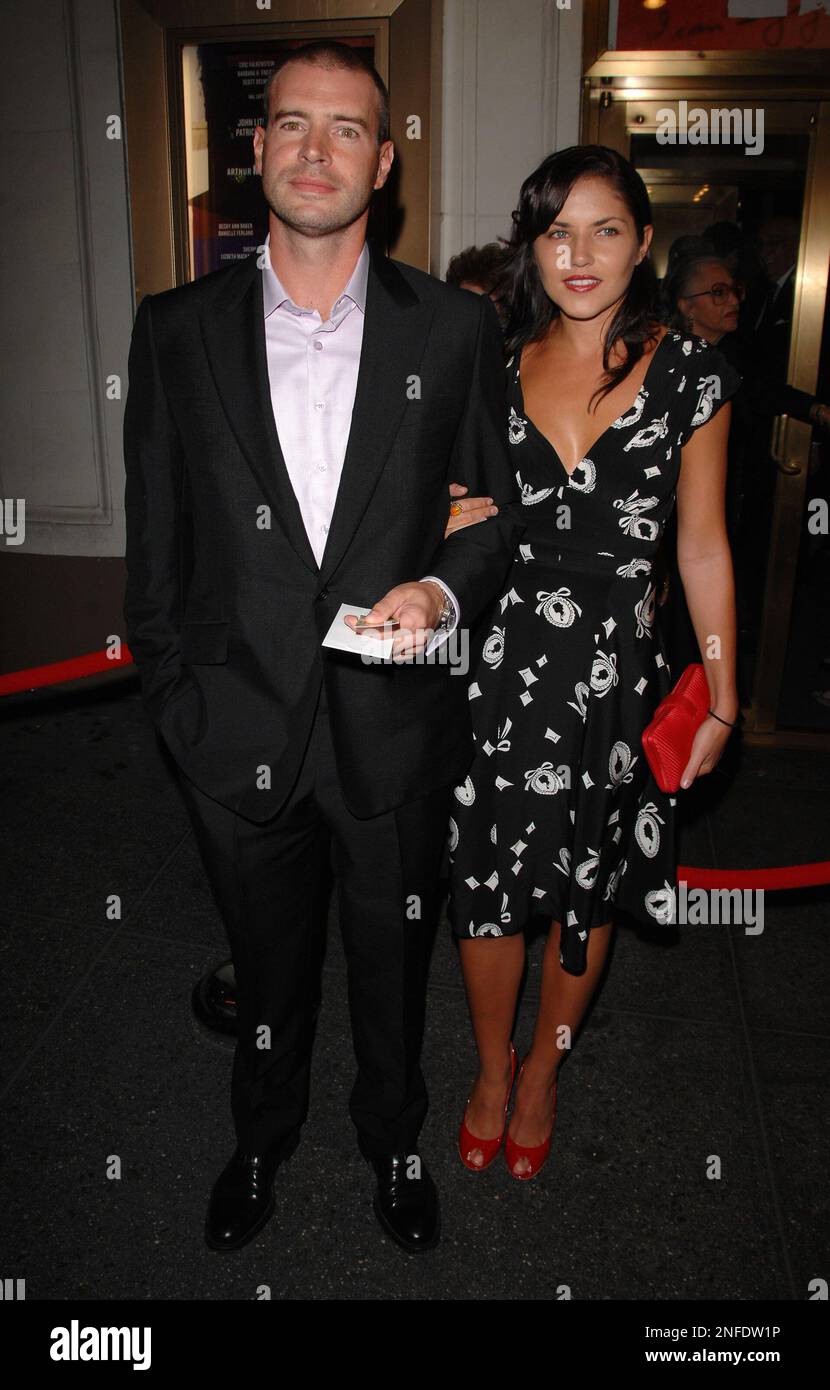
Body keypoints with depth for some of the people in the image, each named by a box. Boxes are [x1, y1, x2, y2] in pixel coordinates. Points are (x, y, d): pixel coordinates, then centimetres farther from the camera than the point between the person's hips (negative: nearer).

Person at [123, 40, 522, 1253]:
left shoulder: (457, 329, -2)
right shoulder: (177, 328, 0)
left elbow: (501, 512, 3)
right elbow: (156, 541, 3)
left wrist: (442, 591, -17)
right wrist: (171, 699, 0)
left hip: (395, 730, 0)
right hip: (238, 729, 1)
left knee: (393, 961, 20)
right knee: (268, 964, 22)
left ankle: (393, 1136, 50)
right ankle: (264, 1135, 51)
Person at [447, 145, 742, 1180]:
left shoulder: (690, 374, -2)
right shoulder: (494, 364, 3)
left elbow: (702, 545, 2)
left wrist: (722, 698, 3)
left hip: (613, 669, -1)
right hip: (496, 663, 1)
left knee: (585, 892, 13)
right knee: (484, 882, 9)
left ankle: (541, 1074, 40)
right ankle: (491, 1068, 37)